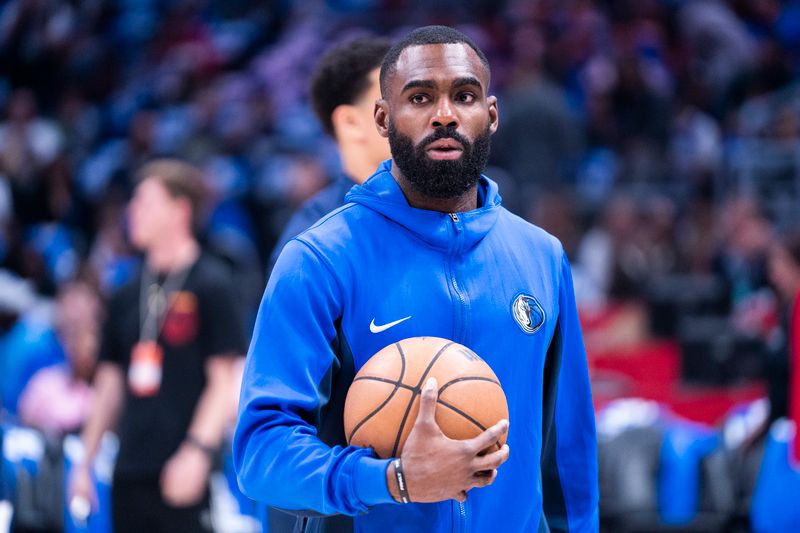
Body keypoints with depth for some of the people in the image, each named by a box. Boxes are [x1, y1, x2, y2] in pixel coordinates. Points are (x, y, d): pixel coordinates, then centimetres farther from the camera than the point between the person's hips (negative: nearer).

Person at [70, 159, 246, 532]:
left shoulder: (210, 285, -4)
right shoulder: (128, 295, 14)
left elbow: (225, 379, -7)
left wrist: (198, 450, -17)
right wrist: (86, 461, 16)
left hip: (183, 472, -6)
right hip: (130, 470, 6)